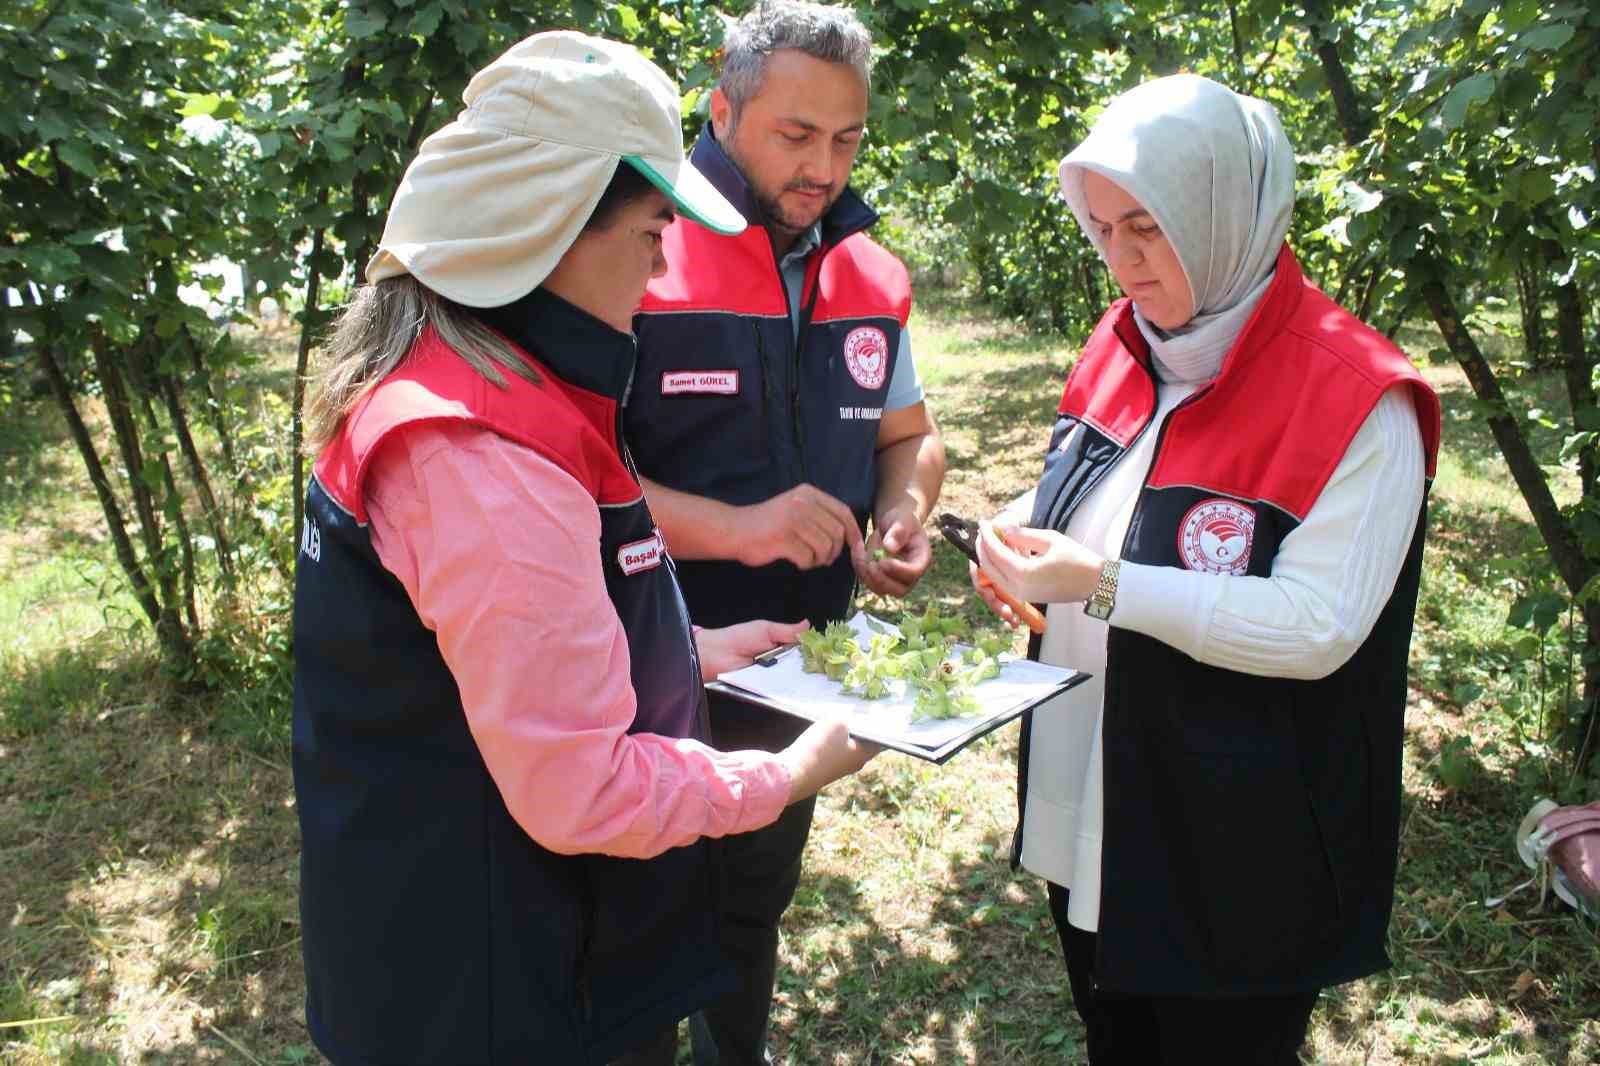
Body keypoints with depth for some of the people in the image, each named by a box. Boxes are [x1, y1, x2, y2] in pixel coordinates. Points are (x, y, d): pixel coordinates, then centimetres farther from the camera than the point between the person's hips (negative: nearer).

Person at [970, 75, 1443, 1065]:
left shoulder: (1356, 401, -20)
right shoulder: (1125, 344, 1)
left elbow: (1317, 628, -24)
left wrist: (1104, 586, -30)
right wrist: (1030, 549, -7)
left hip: (1238, 859, -6)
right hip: (1083, 808, 7)